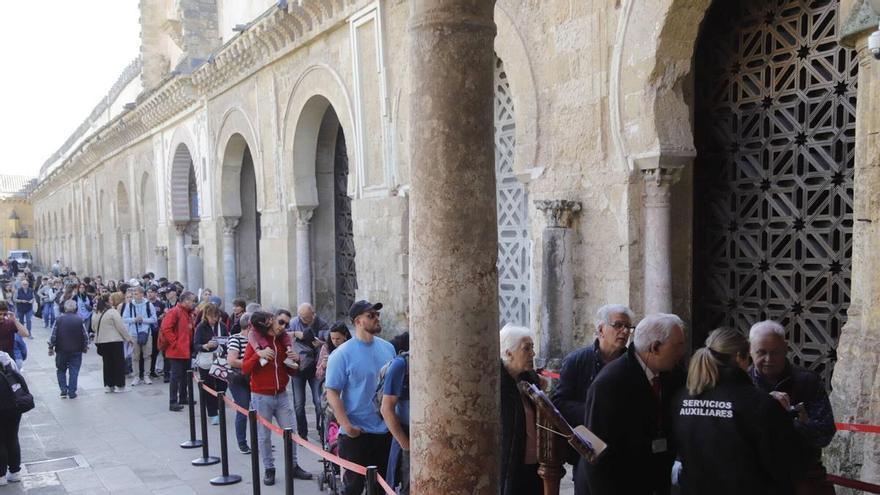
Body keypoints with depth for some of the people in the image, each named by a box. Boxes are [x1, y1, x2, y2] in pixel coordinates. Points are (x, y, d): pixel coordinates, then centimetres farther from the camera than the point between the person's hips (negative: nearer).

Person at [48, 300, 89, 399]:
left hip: (61, 350, 1)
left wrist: (51, 347, 6)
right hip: (76, 351, -1)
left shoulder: (59, 320, -7)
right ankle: (72, 392, 4)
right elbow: (85, 336, -4)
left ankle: (63, 391, 10)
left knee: (61, 370, 16)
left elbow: (53, 335, -6)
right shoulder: (79, 320, -8)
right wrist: (85, 347, 10)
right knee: (74, 372, 6)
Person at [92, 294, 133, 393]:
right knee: (119, 363, 3)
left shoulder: (96, 314, 7)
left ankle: (108, 385, 15)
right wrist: (128, 338, -4)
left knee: (107, 363, 13)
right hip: (115, 341, -6)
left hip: (101, 341, 7)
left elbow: (93, 328, 16)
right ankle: (119, 386, 4)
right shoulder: (113, 312, -14)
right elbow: (121, 327, -13)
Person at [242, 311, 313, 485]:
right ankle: (269, 469, 15)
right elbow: (245, 369, -10)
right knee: (264, 436, 3)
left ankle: (293, 466, 19)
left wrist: (295, 360, -8)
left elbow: (291, 372, 13)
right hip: (261, 397, -4)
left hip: (282, 395, 4)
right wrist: (258, 354, -24)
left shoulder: (285, 342, 8)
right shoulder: (255, 340, -6)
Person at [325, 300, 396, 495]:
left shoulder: (388, 348, 4)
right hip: (356, 433, -5)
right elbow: (332, 392, -12)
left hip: (386, 430, 5)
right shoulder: (342, 354, -11)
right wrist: (346, 425, -20)